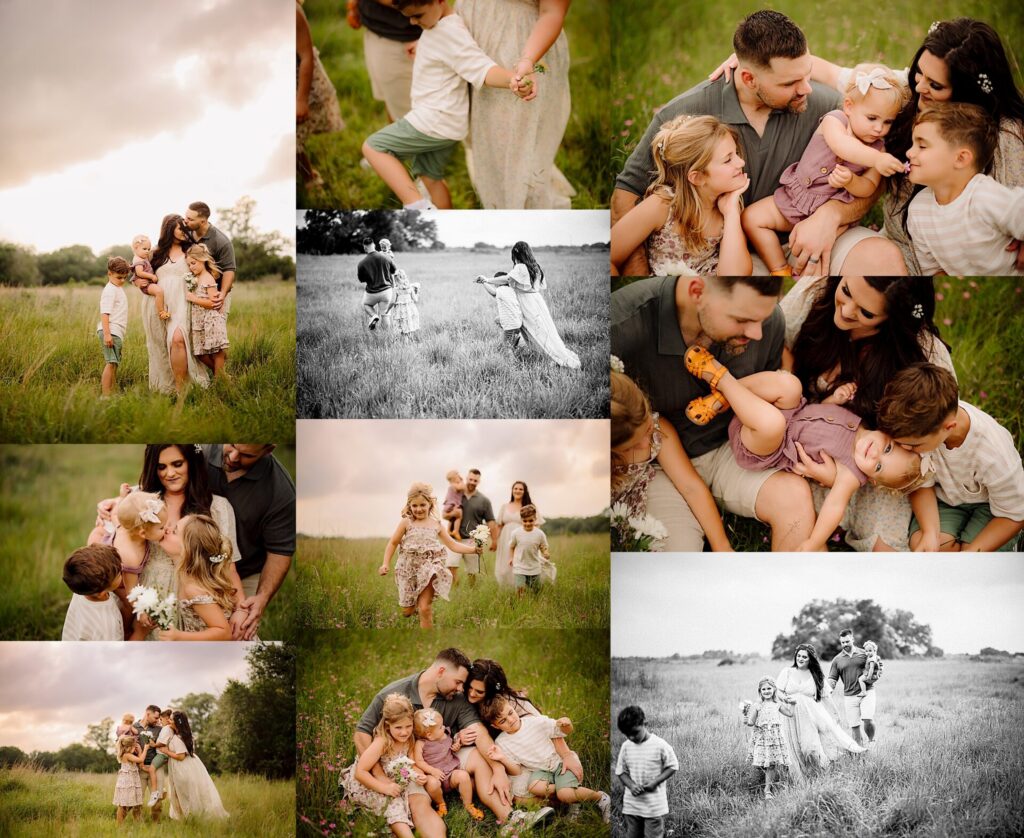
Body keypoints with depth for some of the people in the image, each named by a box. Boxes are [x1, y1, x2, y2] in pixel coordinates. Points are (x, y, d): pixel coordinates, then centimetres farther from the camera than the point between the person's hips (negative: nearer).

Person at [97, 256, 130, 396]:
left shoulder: (119, 289, 19)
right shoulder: (109, 290, -11)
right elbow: (104, 313, -19)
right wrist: (107, 333, -25)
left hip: (116, 333, 10)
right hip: (110, 332, -10)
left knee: (113, 363, 11)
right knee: (111, 363, -13)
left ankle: (112, 392, 15)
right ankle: (106, 395, -16)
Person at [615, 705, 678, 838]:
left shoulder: (660, 745, -12)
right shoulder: (626, 747, 0)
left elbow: (672, 767, -4)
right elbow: (621, 772, 7)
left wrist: (655, 782, -17)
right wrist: (631, 785, -13)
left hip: (655, 807, -4)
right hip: (632, 805, 4)